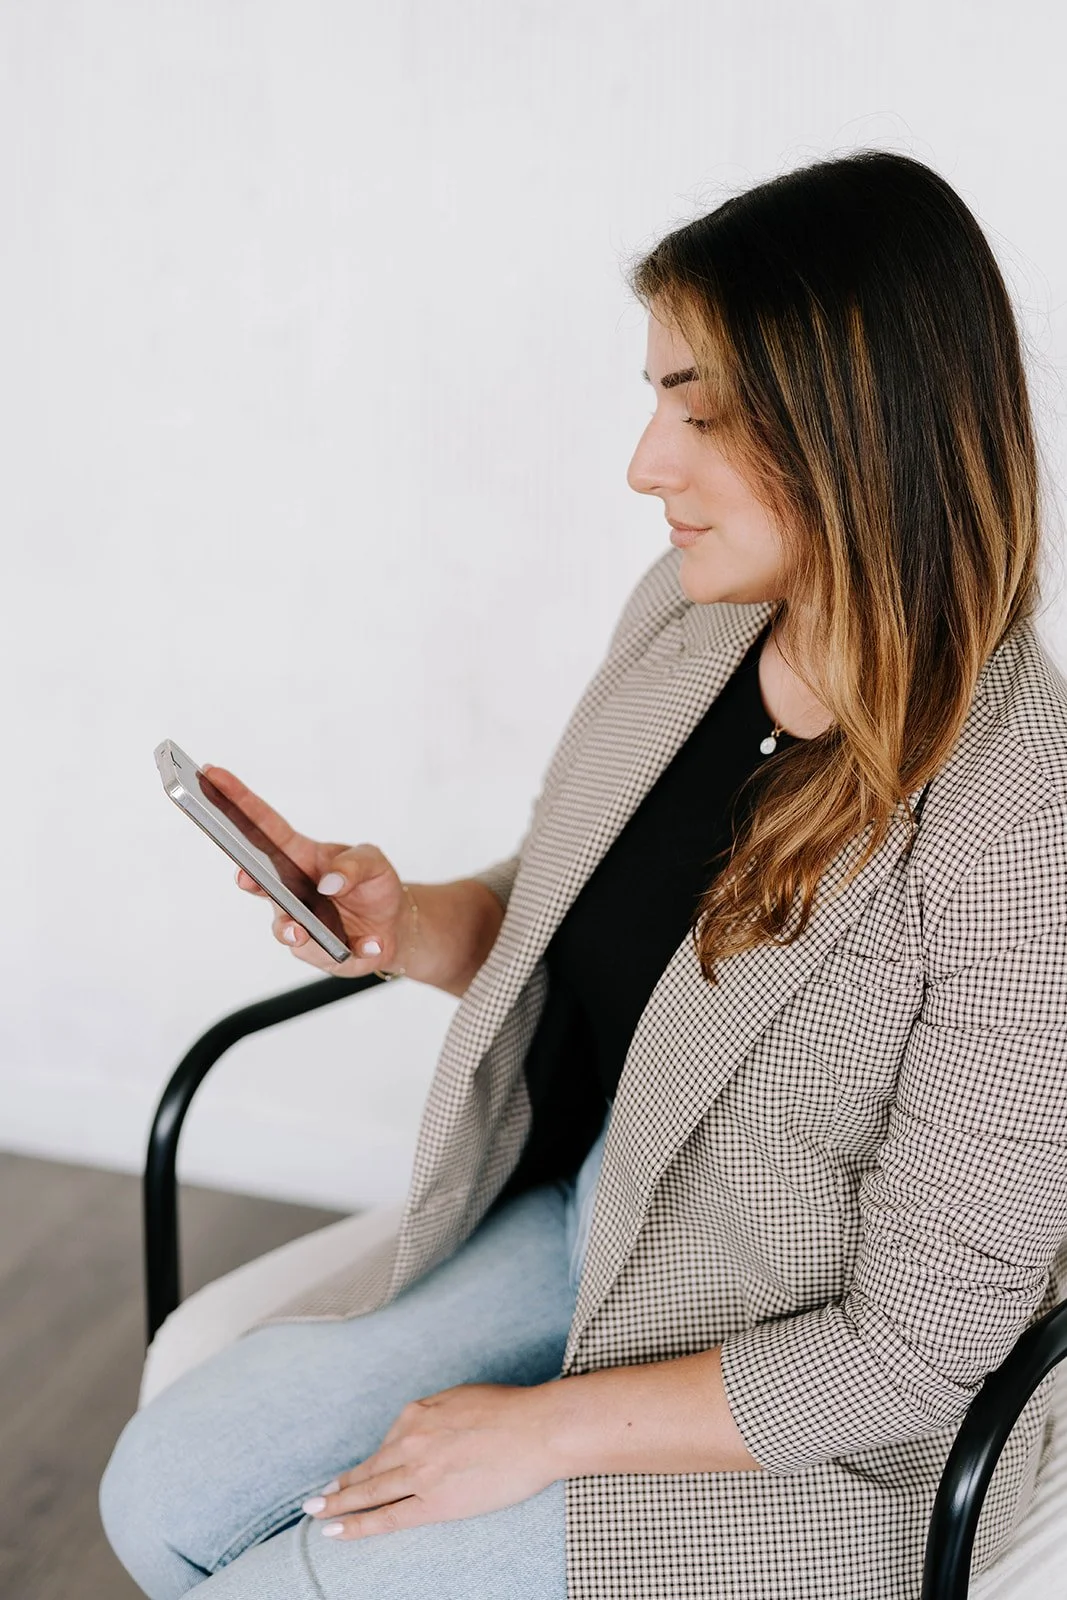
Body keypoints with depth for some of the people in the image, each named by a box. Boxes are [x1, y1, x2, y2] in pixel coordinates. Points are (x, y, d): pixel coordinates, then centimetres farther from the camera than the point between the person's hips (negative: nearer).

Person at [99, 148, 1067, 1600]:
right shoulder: (687, 613, -7)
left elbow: (916, 1350, -22)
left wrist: (546, 1429, -16)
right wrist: (408, 924, -11)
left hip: (810, 1435, -6)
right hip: (582, 1214, 7)